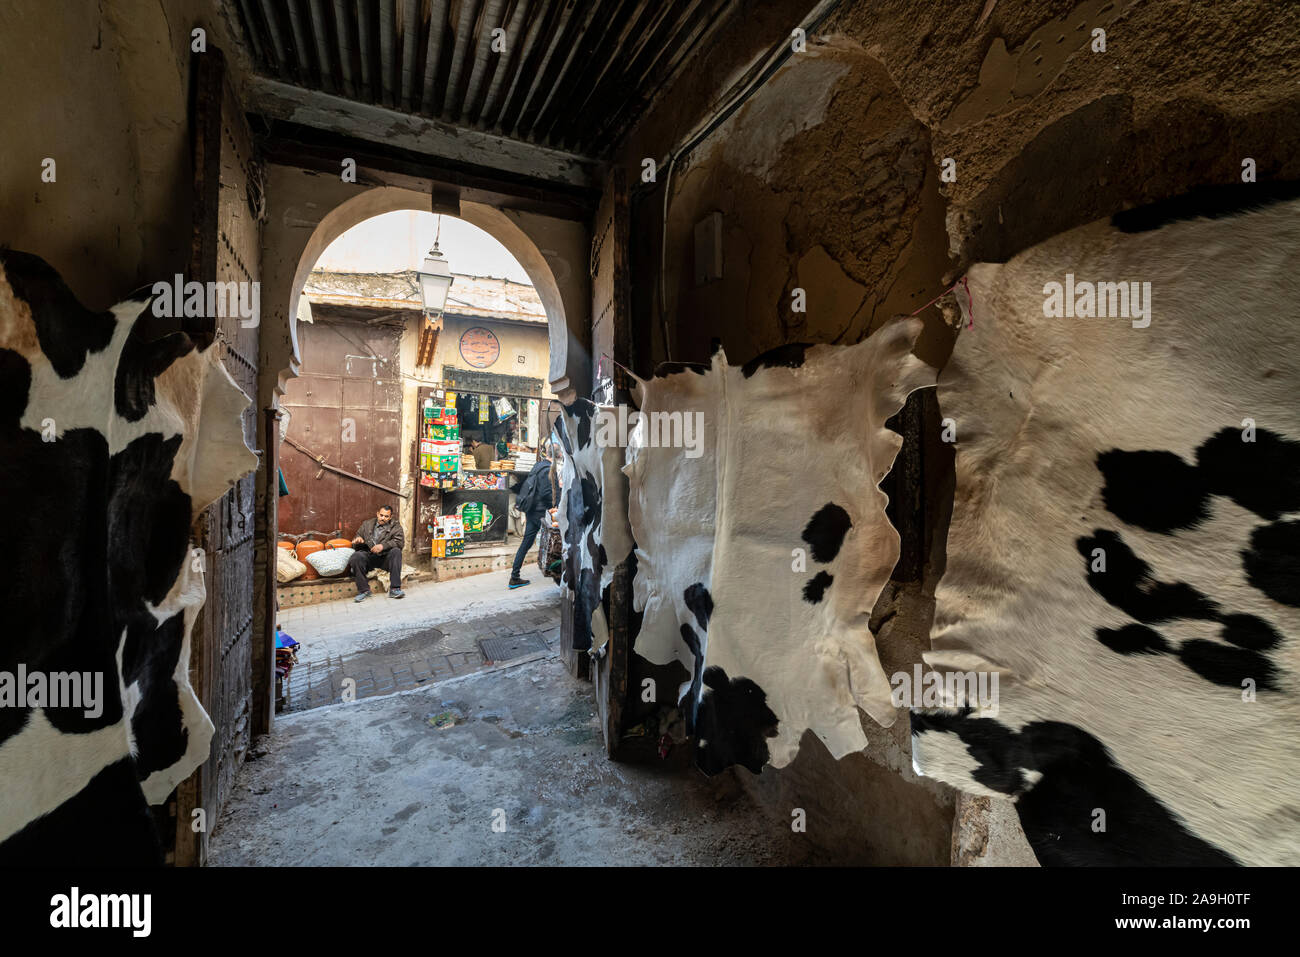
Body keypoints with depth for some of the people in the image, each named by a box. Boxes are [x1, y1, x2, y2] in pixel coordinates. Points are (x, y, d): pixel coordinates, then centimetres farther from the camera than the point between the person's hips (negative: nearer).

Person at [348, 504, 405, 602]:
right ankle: (363, 590, -18)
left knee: (396, 551, -32)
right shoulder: (367, 524, 18)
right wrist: (357, 540, -7)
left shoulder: (396, 527, 10)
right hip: (368, 556, 1)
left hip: (385, 558, -1)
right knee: (356, 556, -30)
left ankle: (394, 589, -33)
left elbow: (400, 541, -8)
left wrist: (383, 546, -22)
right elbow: (355, 544, 19)